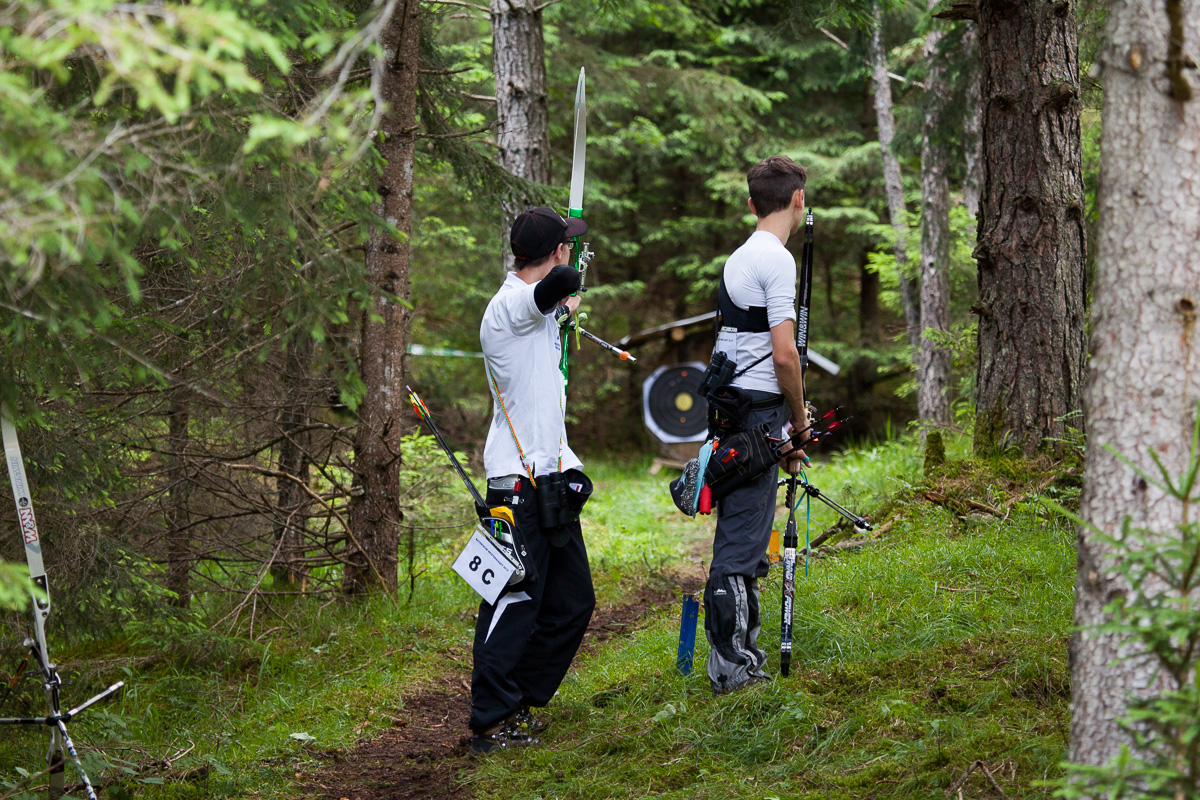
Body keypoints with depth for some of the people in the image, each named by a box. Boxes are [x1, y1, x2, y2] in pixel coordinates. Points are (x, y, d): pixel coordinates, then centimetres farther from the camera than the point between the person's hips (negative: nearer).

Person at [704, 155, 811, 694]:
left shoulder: (739, 257, 16)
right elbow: (783, 354, -19)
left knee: (743, 535, 16)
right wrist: (799, 418, -5)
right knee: (741, 540, -7)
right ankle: (728, 666, -5)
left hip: (731, 408, 9)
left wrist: (787, 426, 23)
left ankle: (742, 652, 24)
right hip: (759, 413, -9)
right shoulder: (776, 259, -13)